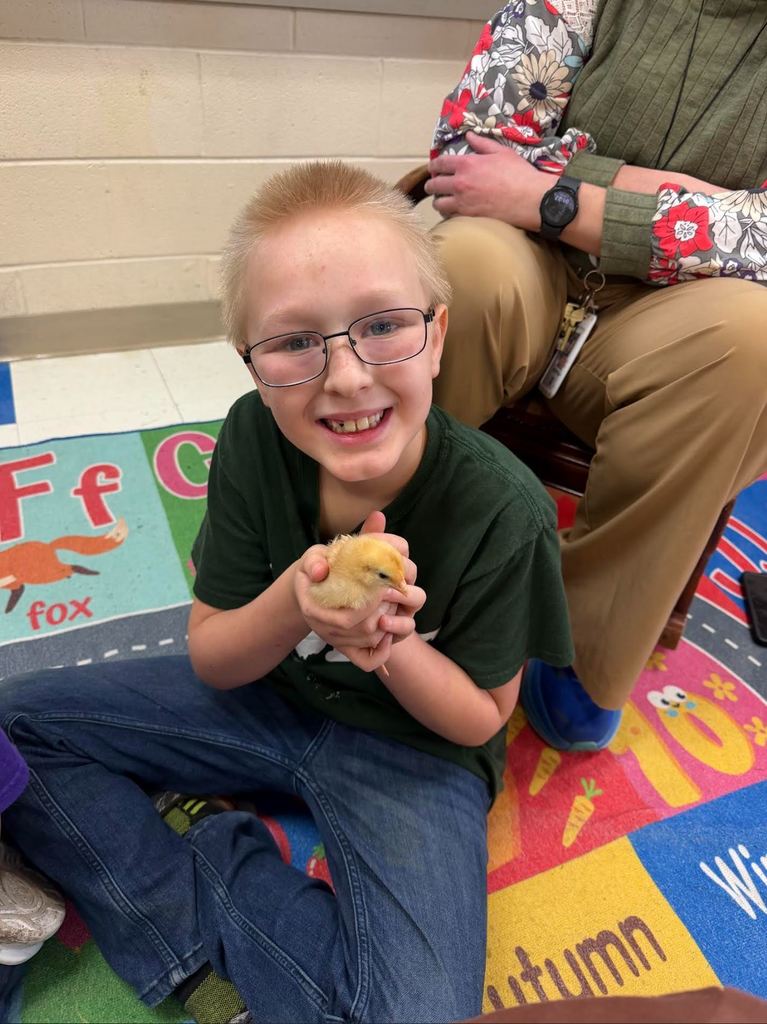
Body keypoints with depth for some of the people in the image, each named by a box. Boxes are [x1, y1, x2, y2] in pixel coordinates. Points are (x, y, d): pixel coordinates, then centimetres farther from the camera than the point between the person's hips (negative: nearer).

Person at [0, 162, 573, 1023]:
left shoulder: (501, 508, -26)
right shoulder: (253, 439, -17)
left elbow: (479, 718, -11)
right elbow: (210, 662, -8)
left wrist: (387, 643, -31)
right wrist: (294, 605, -30)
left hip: (415, 746, -2)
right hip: (267, 696, 4)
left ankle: (198, 841, -4)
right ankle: (199, 947, -7)